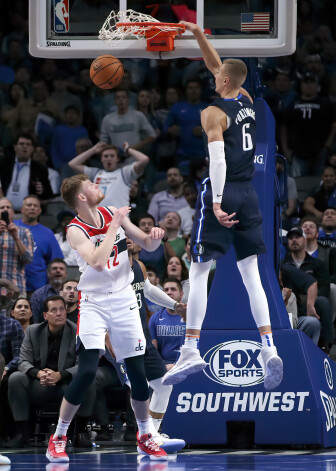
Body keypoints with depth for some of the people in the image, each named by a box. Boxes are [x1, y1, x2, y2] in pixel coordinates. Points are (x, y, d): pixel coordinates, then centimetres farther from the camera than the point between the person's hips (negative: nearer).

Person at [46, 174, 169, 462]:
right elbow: (98, 263, -30)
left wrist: (154, 237, -14)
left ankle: (145, 438, 22)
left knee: (138, 372, 5)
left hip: (124, 300, 5)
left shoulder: (113, 214, 1)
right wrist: (115, 226, -24)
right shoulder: (76, 231, -14)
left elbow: (147, 245, 9)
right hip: (94, 303, -5)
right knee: (87, 371, -17)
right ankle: (58, 438, -3)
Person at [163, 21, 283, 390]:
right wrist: (199, 35, 25)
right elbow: (216, 66, 26)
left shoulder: (214, 113, -10)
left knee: (199, 272, -1)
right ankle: (269, 349, -7)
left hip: (221, 192, -6)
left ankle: (191, 351, -5)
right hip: (248, 193, 6)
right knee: (250, 273, 5)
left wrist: (217, 203, -24)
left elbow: (218, 157, -20)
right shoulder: (246, 101, 10)